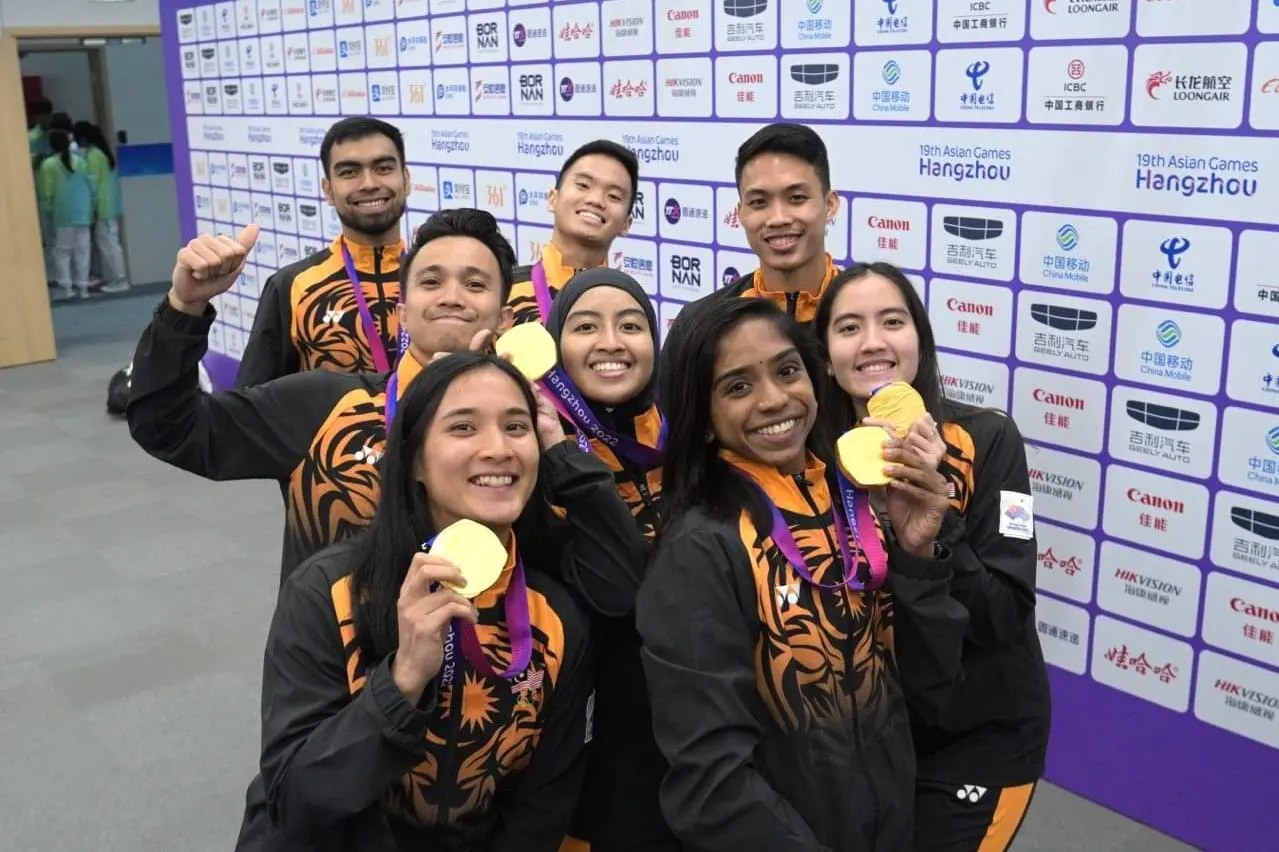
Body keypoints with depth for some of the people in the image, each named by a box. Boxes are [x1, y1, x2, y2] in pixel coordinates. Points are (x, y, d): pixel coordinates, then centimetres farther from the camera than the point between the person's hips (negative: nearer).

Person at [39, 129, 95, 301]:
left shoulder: (48, 165, -5)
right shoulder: (80, 161, 5)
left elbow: (46, 194, -5)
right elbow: (91, 186, 6)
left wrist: (46, 214, 4)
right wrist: (91, 208, 15)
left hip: (62, 215, -3)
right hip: (82, 213, 3)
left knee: (61, 250, 3)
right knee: (82, 250, 6)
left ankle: (65, 286, -1)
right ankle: (82, 286, 7)